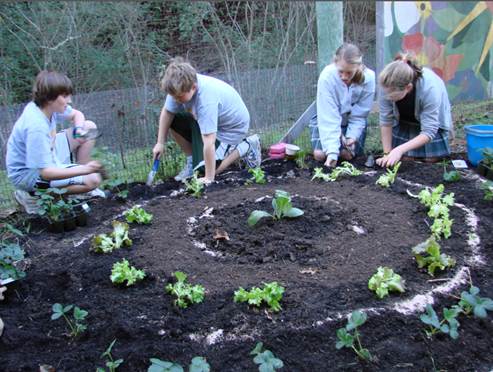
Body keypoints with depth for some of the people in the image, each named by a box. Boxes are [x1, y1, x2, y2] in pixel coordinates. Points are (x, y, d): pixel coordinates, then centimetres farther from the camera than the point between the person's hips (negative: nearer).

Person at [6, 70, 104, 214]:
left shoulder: (48, 105, -10)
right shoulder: (36, 127, -34)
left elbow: (76, 114, 10)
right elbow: (46, 172, -35)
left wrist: (79, 129, -13)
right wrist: (85, 169, -40)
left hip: (47, 156, 9)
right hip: (29, 173, -9)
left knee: (89, 127, 3)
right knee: (93, 180, -22)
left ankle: (82, 182, 9)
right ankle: (33, 194, -7)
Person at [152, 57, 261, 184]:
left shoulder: (206, 100, -41)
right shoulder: (180, 86, -22)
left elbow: (209, 143, -39)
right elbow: (167, 112, -6)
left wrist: (209, 178, -34)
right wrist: (160, 143, -9)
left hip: (232, 127, -7)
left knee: (203, 169, -12)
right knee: (173, 120, -8)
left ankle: (245, 147, 3)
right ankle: (192, 160, 9)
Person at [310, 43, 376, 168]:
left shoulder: (369, 78, -26)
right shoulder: (327, 77, -32)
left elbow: (359, 115, -14)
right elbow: (328, 118, -33)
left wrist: (352, 136, -26)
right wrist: (332, 151, -39)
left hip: (352, 120, 1)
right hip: (327, 118, -1)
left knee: (348, 154, -16)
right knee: (320, 155, -13)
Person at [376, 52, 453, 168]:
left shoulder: (430, 88, -40)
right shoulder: (388, 86, -33)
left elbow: (429, 132, -35)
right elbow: (386, 121, -21)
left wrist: (400, 149, -45)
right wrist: (387, 153, -21)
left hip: (433, 123, -2)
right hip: (404, 124, 2)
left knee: (430, 161, -3)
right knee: (405, 160, -4)